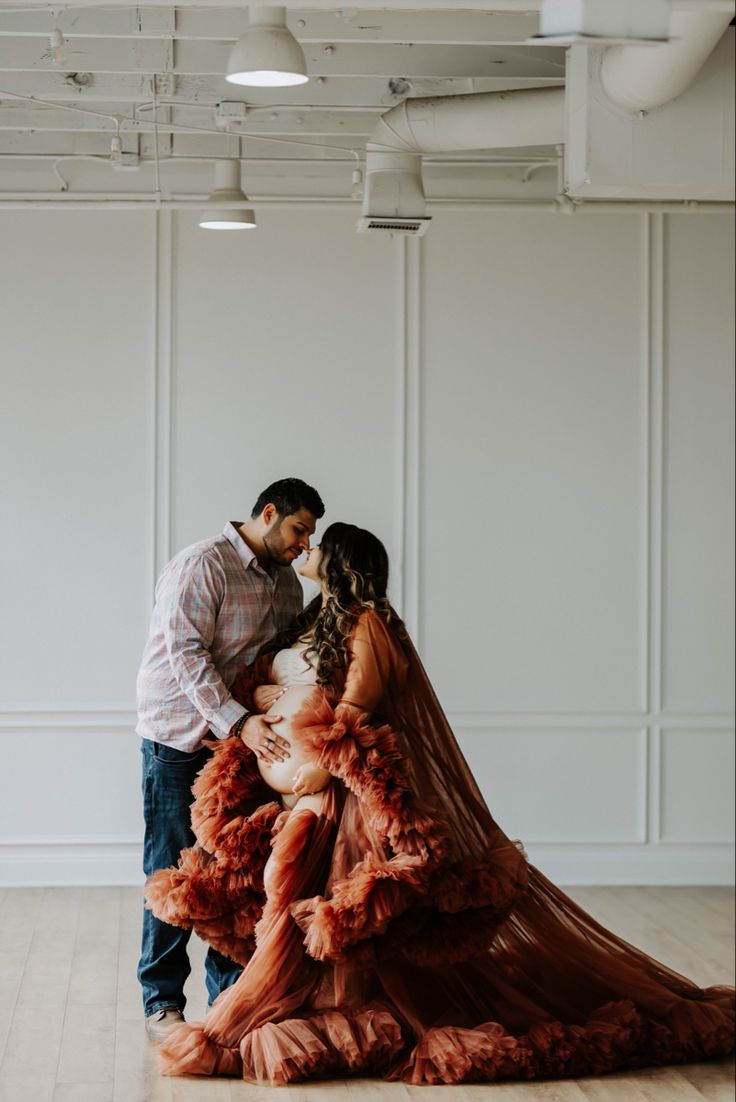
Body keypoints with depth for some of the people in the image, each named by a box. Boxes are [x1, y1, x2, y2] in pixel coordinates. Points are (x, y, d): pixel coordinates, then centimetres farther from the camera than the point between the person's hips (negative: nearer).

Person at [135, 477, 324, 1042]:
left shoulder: (285, 581, 12)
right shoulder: (201, 565, -14)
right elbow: (186, 654, -22)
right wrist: (239, 722, -30)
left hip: (244, 738, 7)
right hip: (180, 739, -7)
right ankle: (162, 1002, 5)